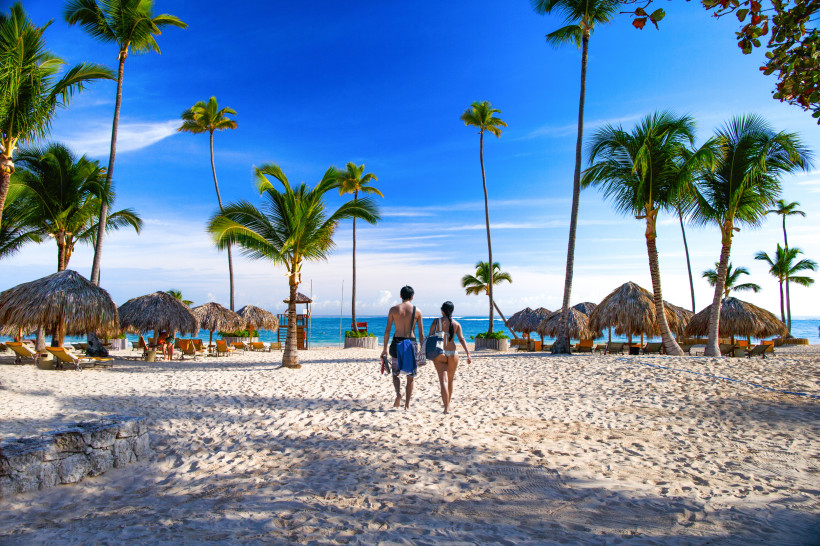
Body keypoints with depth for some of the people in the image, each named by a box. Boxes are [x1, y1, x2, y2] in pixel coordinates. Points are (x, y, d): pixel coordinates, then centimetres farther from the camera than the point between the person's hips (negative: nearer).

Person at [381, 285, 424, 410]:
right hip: (411, 343, 0)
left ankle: (398, 393, -10)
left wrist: (385, 348, 5)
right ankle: (407, 404, 13)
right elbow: (421, 333, 2)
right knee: (410, 377, 11)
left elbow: (387, 330, -1)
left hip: (397, 342, 0)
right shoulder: (417, 311, 1)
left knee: (396, 374, 16)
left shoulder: (393, 309, 0)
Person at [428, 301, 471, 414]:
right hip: (452, 354, 2)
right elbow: (461, 339, -5)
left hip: (439, 354, -2)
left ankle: (446, 407, -15)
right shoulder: (456, 324, 3)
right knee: (450, 380, 19)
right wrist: (468, 354, -7)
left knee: (443, 380, -4)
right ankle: (448, 404, 33)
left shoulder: (436, 321, -2)